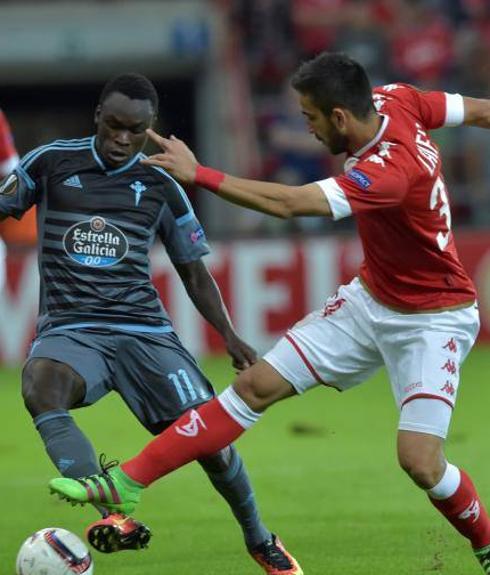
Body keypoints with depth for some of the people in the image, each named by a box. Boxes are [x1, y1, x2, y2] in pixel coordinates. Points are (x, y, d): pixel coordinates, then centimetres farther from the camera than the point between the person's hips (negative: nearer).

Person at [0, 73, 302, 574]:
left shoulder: (160, 186, 9)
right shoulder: (51, 164, 4)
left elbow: (193, 271, 16)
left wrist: (228, 336, 4)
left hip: (144, 330, 2)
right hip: (69, 329, -1)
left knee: (210, 442, -8)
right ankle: (110, 513, -44)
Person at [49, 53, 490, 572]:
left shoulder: (388, 171, -34)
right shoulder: (393, 101, -10)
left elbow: (287, 203, -38)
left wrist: (198, 174, -34)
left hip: (433, 323, -8)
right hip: (370, 300, 8)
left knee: (419, 461, -17)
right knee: (257, 384, 0)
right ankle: (128, 482, -1)